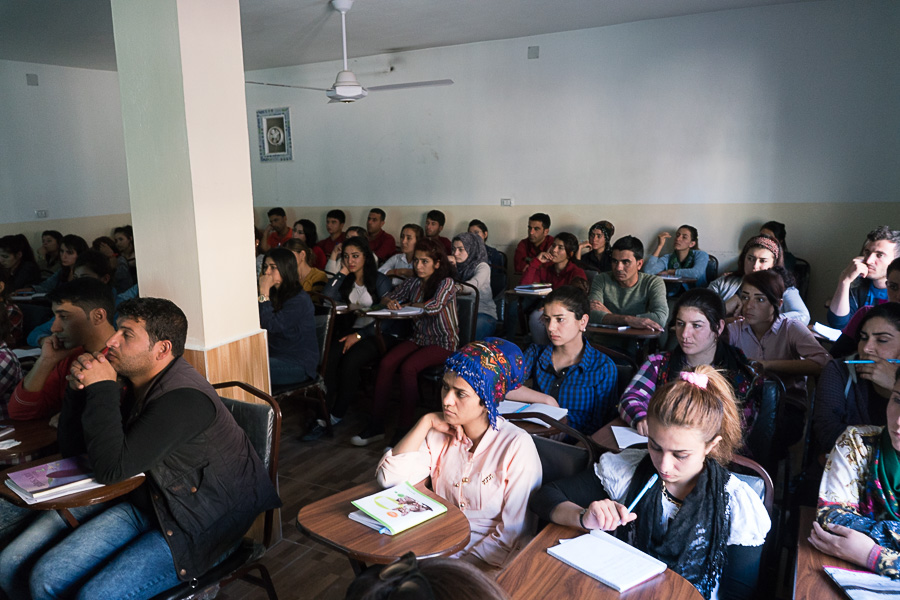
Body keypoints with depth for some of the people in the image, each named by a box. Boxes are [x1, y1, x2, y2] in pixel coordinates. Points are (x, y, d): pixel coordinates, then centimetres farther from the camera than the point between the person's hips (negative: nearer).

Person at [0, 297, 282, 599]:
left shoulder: (184, 398, -24)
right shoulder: (129, 382, 4)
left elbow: (111, 469, -27)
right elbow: (71, 446, 12)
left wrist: (101, 390, -20)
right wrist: (78, 387, -4)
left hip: (197, 525, -8)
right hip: (145, 503, 8)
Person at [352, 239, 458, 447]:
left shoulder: (446, 283, -6)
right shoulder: (413, 283, 12)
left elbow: (434, 307, -22)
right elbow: (386, 298, 16)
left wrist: (406, 305, -5)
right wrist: (390, 302, -10)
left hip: (443, 343, -5)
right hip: (419, 338, 5)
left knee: (408, 367, -31)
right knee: (386, 363, -21)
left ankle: (405, 428, -22)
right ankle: (376, 425, -17)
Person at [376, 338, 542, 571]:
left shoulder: (517, 446, -14)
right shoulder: (441, 434, 1)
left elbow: (514, 535, -13)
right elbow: (388, 477, -10)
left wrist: (459, 563, -18)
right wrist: (426, 422, -10)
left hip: (484, 560, -4)